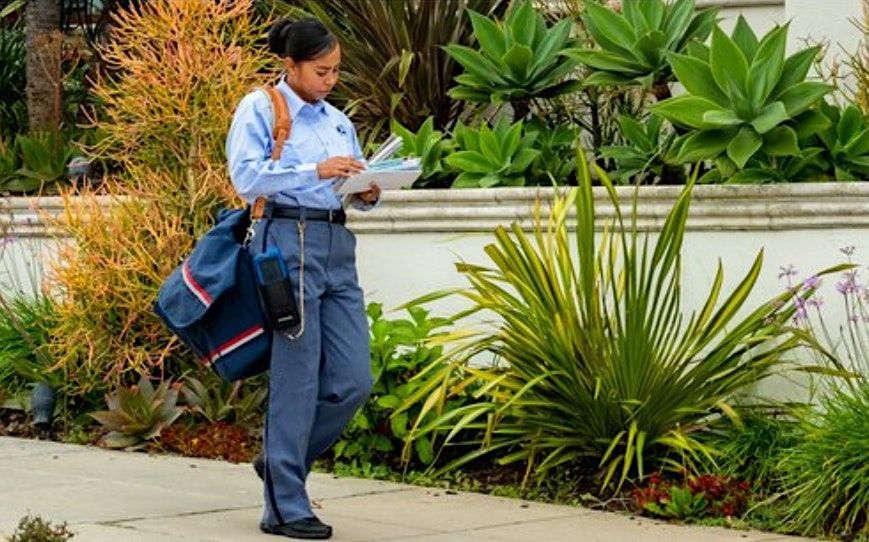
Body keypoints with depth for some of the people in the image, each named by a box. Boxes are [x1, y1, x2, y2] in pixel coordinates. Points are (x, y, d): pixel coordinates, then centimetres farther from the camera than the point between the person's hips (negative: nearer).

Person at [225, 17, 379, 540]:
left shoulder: (338, 121, 20)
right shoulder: (260, 109, 0)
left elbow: (356, 185, 23)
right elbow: (247, 176, -13)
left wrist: (370, 192, 0)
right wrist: (316, 171, -20)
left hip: (338, 246, 7)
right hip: (289, 241, -7)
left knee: (354, 380, 0)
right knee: (297, 379, -5)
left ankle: (282, 461, 22)